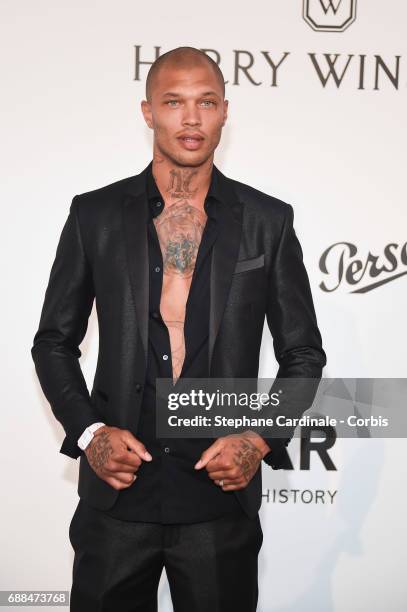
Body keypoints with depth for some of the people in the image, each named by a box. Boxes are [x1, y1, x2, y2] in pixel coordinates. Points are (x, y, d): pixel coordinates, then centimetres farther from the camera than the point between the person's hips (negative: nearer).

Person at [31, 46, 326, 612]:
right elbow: (54, 342, 7)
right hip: (117, 488, 1)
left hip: (223, 492, 0)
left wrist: (261, 438, -8)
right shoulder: (95, 215, 1)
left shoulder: (268, 221, 0)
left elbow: (304, 352, 6)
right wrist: (87, 431, -7)